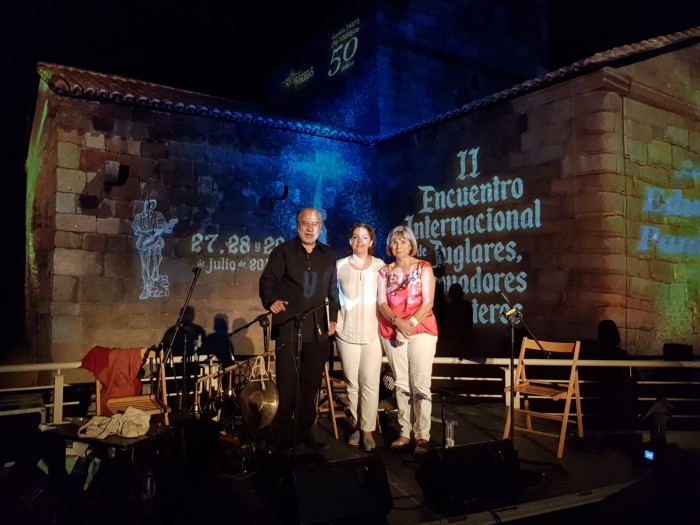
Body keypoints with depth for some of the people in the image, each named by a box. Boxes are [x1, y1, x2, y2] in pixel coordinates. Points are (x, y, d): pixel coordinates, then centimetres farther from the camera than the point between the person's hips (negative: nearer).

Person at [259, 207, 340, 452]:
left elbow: (332, 290, 17)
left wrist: (333, 318, 10)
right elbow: (267, 280, -5)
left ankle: (304, 433, 21)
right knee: (286, 383, -2)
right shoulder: (283, 251, 2)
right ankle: (282, 437, 8)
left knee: (311, 383, 9)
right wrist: (272, 300, -24)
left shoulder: (329, 255, 14)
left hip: (318, 329, 4)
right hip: (289, 326, -4)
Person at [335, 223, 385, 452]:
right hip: (347, 332, 1)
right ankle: (356, 426, 21)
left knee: (370, 383, -2)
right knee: (352, 383, 7)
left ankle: (368, 430, 8)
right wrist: (333, 323, 3)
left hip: (372, 332, 0)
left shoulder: (380, 266, 4)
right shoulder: (340, 265, 3)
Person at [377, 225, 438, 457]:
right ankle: (405, 432, 12)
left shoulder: (423, 268, 2)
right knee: (401, 384, 5)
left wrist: (410, 324, -14)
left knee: (420, 385, -6)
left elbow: (428, 302, -5)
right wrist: (398, 322, -14)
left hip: (421, 329, -3)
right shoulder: (385, 271, 11)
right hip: (392, 332, 3)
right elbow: (382, 303, 3)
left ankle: (422, 436, -2)